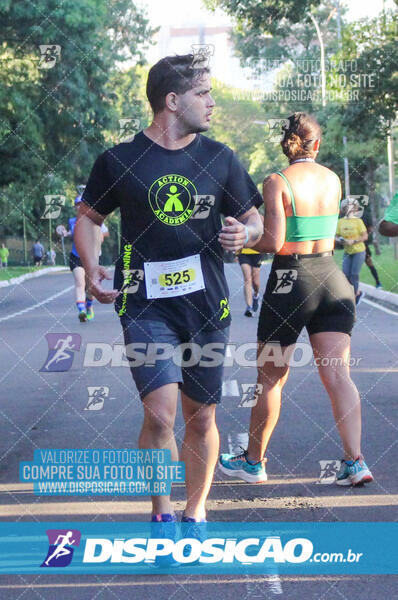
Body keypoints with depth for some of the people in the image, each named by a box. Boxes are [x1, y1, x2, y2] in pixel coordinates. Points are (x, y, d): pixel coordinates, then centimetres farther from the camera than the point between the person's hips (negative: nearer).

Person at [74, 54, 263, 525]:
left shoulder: (220, 159, 7)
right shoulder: (119, 161, 1)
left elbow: (254, 221, 15)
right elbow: (88, 218, 13)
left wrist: (244, 233, -8)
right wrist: (91, 267, -4)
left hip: (207, 304, 3)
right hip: (146, 305, -3)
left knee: (201, 417, 11)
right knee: (160, 414, -16)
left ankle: (196, 511, 30)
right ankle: (161, 513, 5)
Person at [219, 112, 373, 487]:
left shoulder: (277, 182, -10)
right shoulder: (333, 180, 7)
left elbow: (274, 242, -17)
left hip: (290, 280, -4)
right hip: (331, 278, 4)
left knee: (271, 376, 9)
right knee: (337, 375, 3)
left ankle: (253, 462, 21)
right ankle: (354, 461, -5)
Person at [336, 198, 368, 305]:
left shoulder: (358, 221, -9)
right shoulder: (340, 222, 2)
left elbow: (365, 236, -11)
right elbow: (337, 236, 8)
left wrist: (353, 241, -21)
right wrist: (341, 239, -14)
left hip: (358, 251, -4)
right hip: (347, 252, 4)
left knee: (354, 275, -6)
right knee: (346, 274, -1)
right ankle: (358, 293, 20)